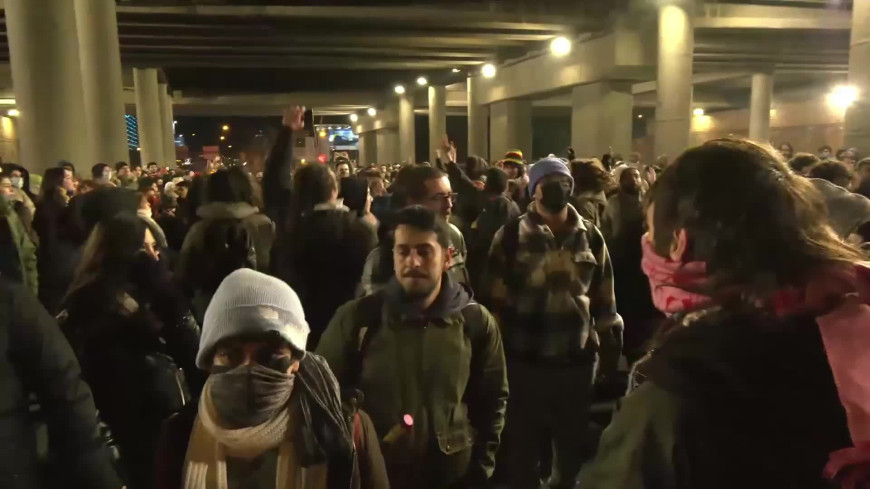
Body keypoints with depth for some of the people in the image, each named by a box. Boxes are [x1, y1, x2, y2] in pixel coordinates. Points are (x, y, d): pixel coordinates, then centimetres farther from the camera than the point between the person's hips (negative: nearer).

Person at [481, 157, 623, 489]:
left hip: (578, 362, 3)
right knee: (523, 451, 15)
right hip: (524, 363, -3)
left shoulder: (591, 237, 4)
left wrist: (610, 350, 9)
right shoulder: (510, 237, -6)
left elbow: (604, 300, 9)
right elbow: (493, 300, -4)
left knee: (574, 449, 23)